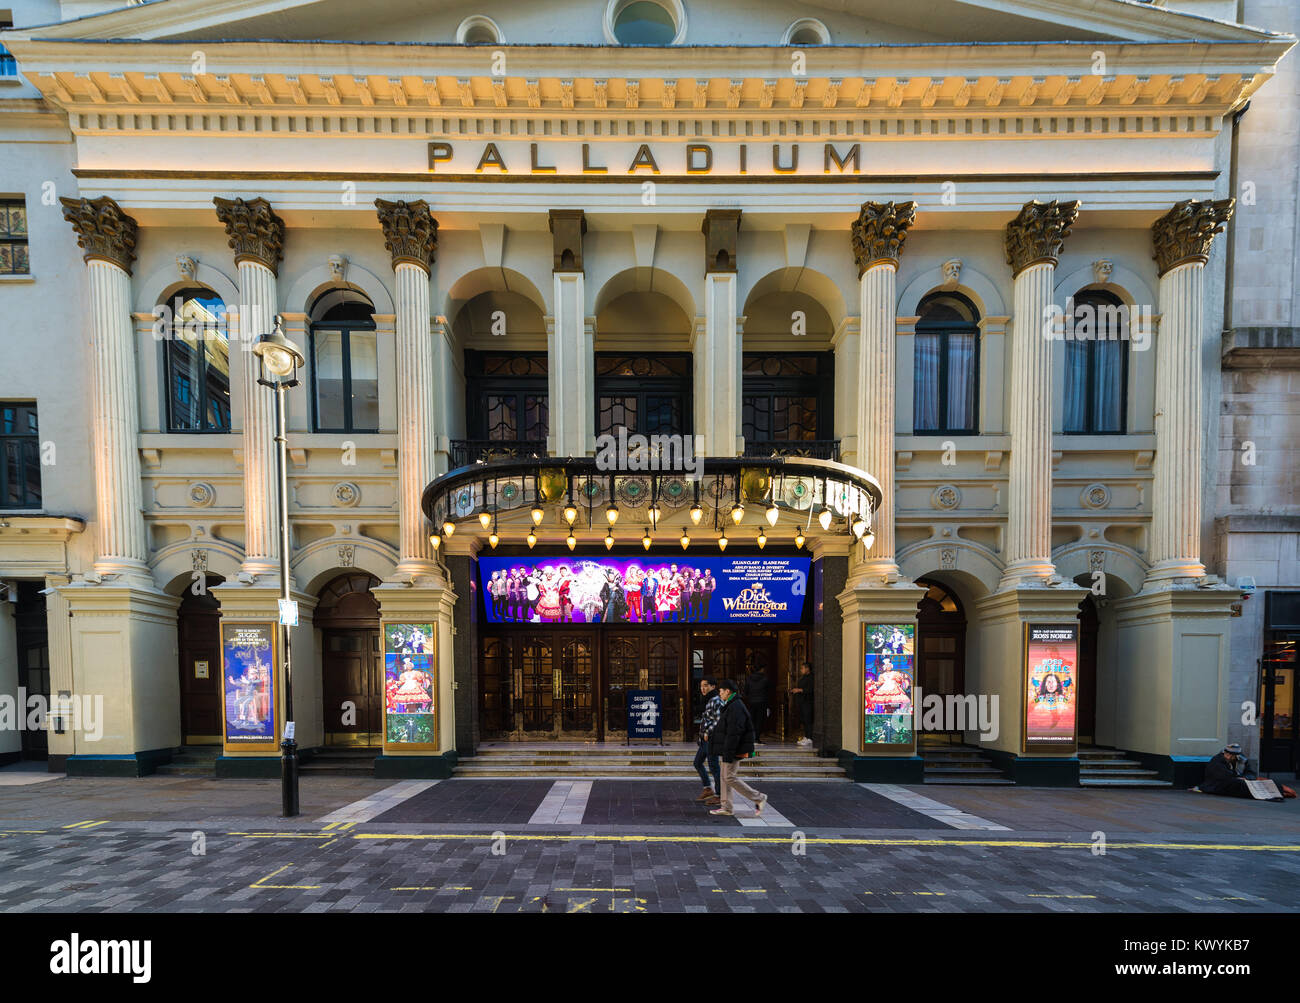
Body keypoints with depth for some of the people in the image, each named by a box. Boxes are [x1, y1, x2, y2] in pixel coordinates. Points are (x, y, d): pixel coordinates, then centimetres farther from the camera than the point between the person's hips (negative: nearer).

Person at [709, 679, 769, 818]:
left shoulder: (736, 708, -20)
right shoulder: (731, 706, 15)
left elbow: (734, 733, -25)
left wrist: (728, 753, -25)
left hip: (734, 750, -10)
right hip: (728, 750, 10)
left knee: (729, 777, -8)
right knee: (724, 777, 12)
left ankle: (758, 798, -2)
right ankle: (726, 807, 18)